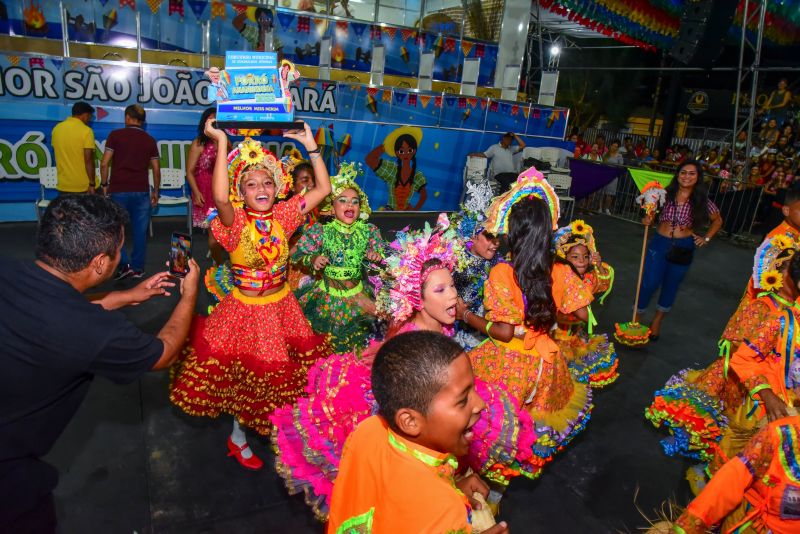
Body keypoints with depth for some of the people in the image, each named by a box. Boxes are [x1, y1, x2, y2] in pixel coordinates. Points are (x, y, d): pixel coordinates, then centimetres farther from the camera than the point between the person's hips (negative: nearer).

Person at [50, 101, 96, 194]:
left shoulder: (56, 128, 6)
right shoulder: (86, 131, -13)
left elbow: (57, 155, 15)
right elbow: (88, 160, -18)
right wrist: (92, 184, -15)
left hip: (63, 185, 5)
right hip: (84, 186, -5)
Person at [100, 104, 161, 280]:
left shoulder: (115, 135, -1)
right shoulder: (150, 140, 6)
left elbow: (104, 163, -5)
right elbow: (156, 169, 6)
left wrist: (104, 184, 7)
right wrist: (155, 191, 15)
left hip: (119, 190, -2)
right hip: (142, 191, 2)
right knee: (140, 230, 7)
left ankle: (125, 264, -1)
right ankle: (138, 268, 12)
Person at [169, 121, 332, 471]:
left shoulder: (283, 215, -7)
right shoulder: (235, 222, -17)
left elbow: (323, 189, -9)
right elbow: (220, 198, -40)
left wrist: (311, 145, -14)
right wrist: (221, 143, -38)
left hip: (281, 307, 4)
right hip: (246, 309, -3)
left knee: (282, 373, 18)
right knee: (244, 375, 13)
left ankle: (276, 428, 45)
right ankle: (238, 438, 38)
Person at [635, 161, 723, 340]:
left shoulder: (702, 201, -3)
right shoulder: (666, 194, -5)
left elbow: (717, 220, 13)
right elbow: (652, 214, 7)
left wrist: (706, 238, 3)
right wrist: (648, 219, -15)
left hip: (683, 248, 2)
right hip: (660, 243, -1)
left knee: (671, 286, 14)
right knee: (650, 282, -5)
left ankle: (657, 321, 31)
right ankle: (636, 319, 12)